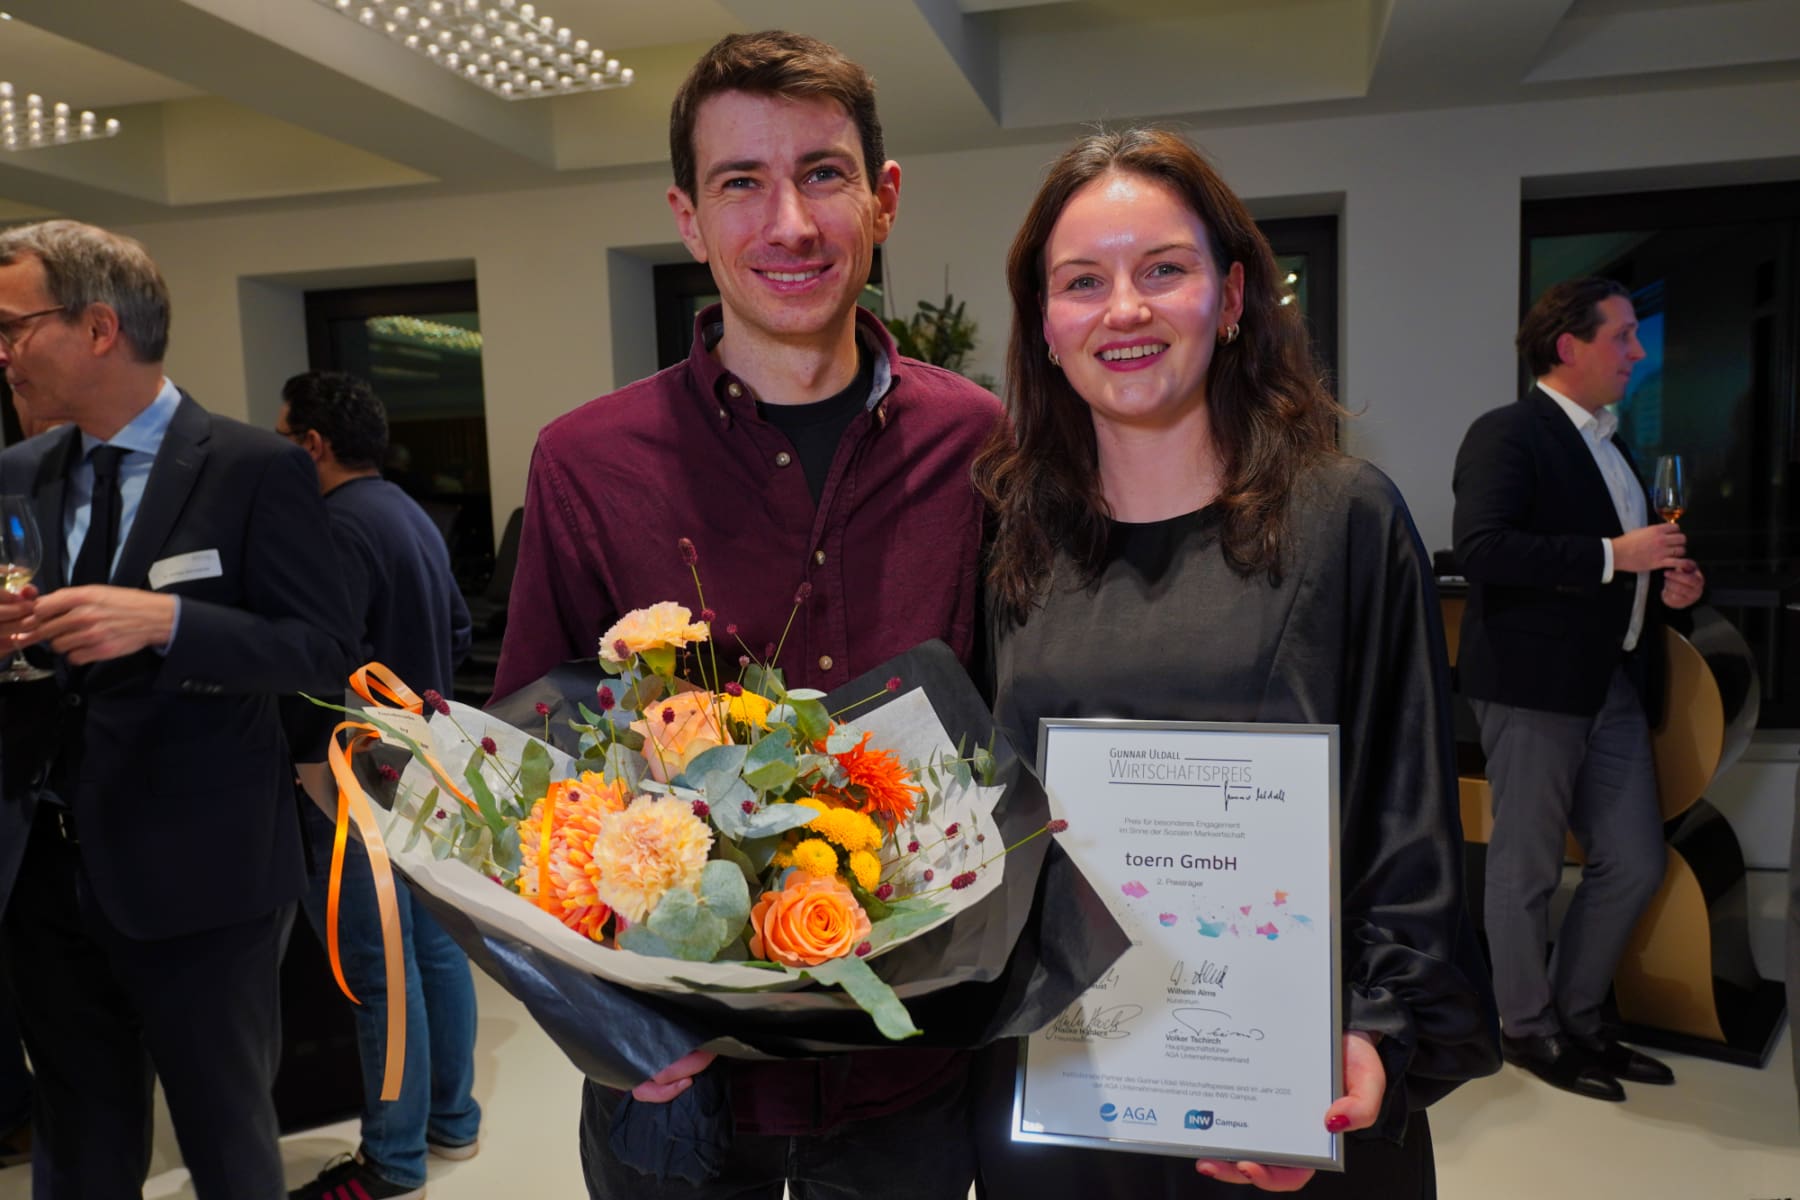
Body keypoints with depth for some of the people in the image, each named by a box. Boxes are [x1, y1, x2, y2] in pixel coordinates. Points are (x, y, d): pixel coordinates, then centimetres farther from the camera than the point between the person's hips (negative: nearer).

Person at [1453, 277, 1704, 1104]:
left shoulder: (1610, 444, 18)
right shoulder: (1507, 434, -10)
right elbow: (1480, 548, -24)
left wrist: (1666, 584, 8)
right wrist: (1612, 556, -21)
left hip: (1613, 684, 9)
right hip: (1533, 684, -9)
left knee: (1635, 865, 11)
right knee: (1527, 868, 4)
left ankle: (1577, 1019, 28)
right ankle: (1529, 1030, 21)